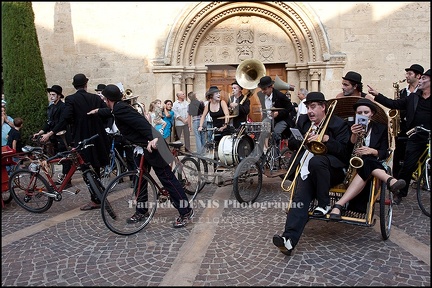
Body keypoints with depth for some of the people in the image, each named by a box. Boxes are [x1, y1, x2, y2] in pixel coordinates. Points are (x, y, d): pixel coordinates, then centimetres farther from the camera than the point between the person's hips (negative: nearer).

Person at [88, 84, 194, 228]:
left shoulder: (120, 109, -14)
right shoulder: (120, 107, 16)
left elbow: (140, 122, -28)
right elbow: (111, 111, 42)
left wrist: (152, 138, -39)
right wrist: (98, 111, 58)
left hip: (151, 146, -10)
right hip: (141, 147, 10)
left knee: (167, 178, -7)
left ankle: (186, 211, 0)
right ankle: (141, 211, 28)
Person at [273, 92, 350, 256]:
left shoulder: (339, 124, 3)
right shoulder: (303, 121, 18)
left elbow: (344, 151, -5)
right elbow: (291, 143, 18)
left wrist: (325, 139, -17)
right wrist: (304, 140, -2)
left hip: (331, 169, -3)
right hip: (308, 169, 3)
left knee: (316, 161, -39)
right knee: (300, 195, -26)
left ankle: (324, 204, -19)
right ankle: (289, 239, -37)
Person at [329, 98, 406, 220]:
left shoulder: (381, 128, 11)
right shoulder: (350, 126, 8)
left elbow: (384, 153, 4)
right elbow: (347, 151, -4)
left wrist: (372, 151, -21)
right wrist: (354, 135, -23)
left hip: (374, 162, 2)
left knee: (366, 166, -41)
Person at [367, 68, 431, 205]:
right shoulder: (413, 98, 10)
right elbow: (393, 104, 7)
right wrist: (377, 95, 1)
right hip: (415, 138, 2)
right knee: (407, 166, 3)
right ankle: (399, 193, 16)